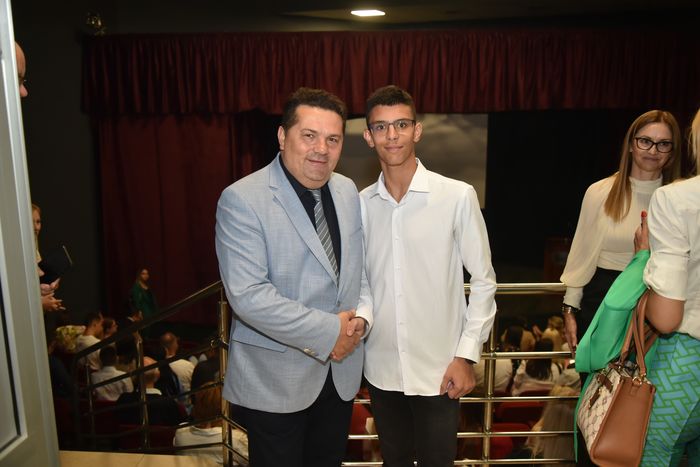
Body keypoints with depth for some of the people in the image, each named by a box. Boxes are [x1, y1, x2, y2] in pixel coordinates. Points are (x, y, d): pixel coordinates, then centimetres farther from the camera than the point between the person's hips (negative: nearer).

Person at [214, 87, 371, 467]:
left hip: (341, 374, 6)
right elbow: (247, 295, -24)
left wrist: (362, 316, -6)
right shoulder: (241, 200, -17)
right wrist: (327, 333, -21)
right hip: (275, 380, -5)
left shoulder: (347, 191, 3)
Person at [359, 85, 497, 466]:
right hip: (381, 367, 3)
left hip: (438, 370, -3)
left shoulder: (457, 196, -12)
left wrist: (467, 355, -8)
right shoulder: (360, 203, -1)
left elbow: (483, 281, -6)